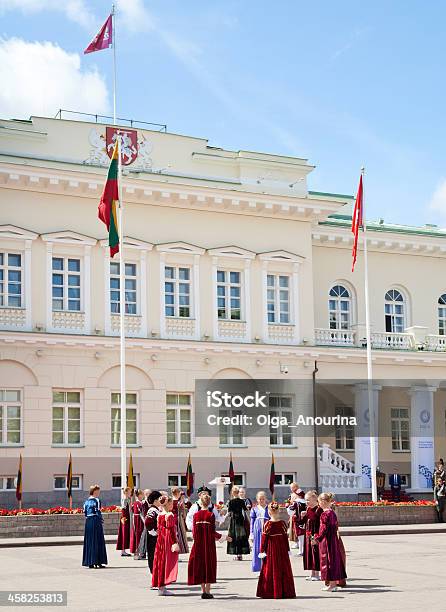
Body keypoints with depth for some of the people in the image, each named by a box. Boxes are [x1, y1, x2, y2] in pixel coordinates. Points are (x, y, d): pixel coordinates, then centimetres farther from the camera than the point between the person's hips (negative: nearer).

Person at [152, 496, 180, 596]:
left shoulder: (160, 515, 8)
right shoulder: (170, 515, -14)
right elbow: (171, 530, -17)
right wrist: (175, 542, -16)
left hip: (160, 539, 8)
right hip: (168, 540, -8)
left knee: (160, 562, 11)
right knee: (167, 562, -2)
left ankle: (160, 586, 17)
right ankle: (162, 588, -3)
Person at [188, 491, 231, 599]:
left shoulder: (196, 515, -1)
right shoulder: (211, 515, -9)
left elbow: (194, 531, 0)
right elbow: (213, 532, -11)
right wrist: (224, 537, 0)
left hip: (198, 544, 3)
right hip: (209, 543, -3)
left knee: (200, 565, 11)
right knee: (209, 564, 6)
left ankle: (203, 591, 13)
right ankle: (207, 592, 4)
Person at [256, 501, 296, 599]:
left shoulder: (267, 524, -10)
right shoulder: (283, 523, -4)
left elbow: (264, 538, -7)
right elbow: (286, 537, 1)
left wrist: (262, 551, 0)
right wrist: (288, 549, 10)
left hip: (271, 549, -2)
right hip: (282, 550, 2)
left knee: (270, 570, 5)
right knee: (284, 570, 9)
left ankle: (270, 592, 5)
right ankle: (285, 591, 13)